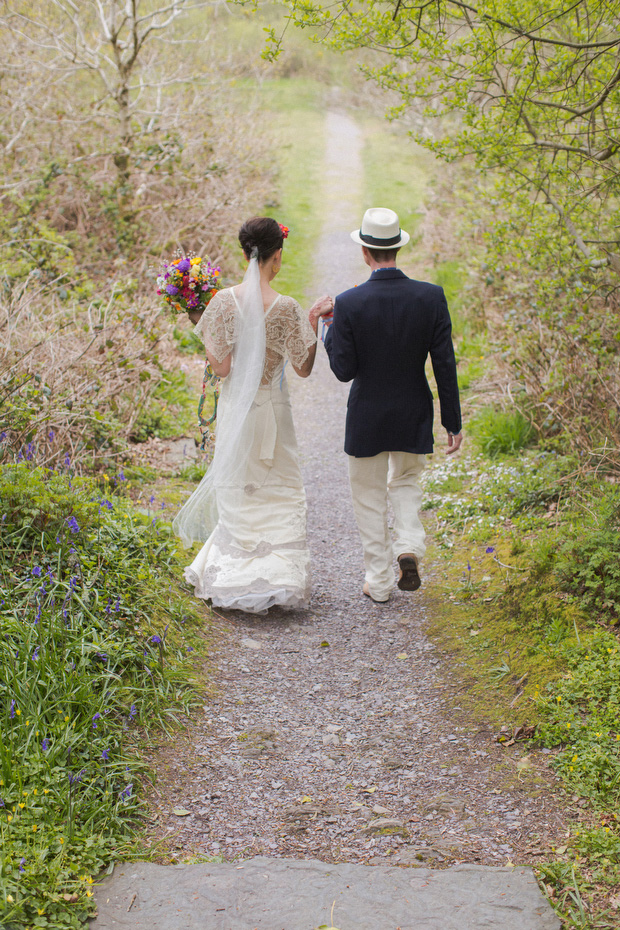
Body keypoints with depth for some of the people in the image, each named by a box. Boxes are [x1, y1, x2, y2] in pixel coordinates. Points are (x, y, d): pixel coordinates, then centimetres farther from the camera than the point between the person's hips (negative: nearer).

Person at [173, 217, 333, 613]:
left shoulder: (225, 300, -10)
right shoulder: (286, 308, -15)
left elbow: (221, 365, -9)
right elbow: (303, 367, -7)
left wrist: (200, 328, 3)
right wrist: (314, 320, -1)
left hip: (236, 407, 3)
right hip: (272, 407, -2)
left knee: (236, 490, 16)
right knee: (278, 492, 11)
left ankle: (234, 578, 23)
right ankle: (279, 576, 9)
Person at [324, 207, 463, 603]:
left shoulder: (349, 304, -17)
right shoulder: (432, 297, -10)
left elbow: (344, 370, -13)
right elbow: (446, 365, -7)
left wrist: (329, 332, 4)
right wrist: (453, 423, 1)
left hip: (367, 418, -2)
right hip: (414, 417, 2)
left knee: (370, 499, 13)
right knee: (406, 483, 25)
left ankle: (379, 582, 18)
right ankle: (410, 547, 2)